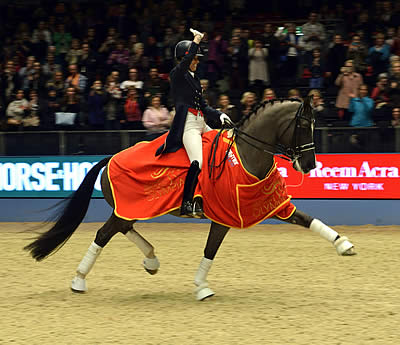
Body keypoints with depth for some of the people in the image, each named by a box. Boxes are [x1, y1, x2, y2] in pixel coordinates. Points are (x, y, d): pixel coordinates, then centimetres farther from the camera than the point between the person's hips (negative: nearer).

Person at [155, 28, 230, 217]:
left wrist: (219, 114, 7)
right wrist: (196, 41, -20)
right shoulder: (177, 74, 0)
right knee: (198, 162, -27)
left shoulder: (194, 78, 22)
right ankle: (187, 204, -25)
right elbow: (185, 61, -23)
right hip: (187, 125, -9)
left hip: (201, 124, 9)